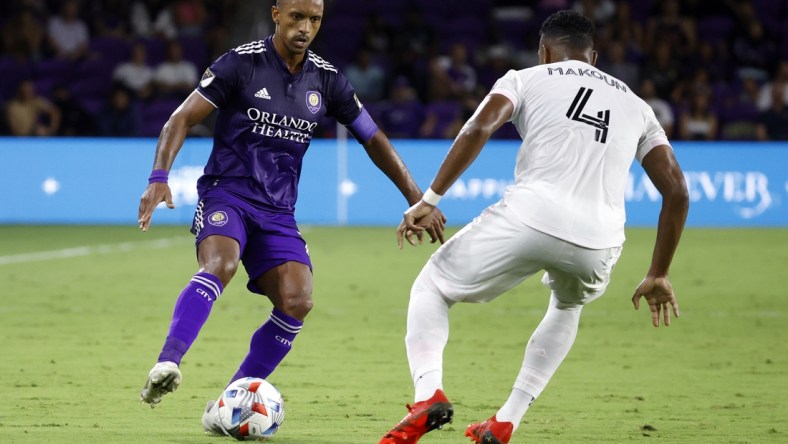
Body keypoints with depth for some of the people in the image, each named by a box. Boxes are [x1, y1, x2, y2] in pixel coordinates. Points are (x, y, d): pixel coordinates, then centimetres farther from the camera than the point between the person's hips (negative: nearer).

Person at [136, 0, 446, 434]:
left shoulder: (326, 80, 7)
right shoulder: (240, 63, -6)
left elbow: (373, 139, 17)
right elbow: (182, 119, -7)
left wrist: (417, 198, 13)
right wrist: (159, 178, -22)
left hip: (277, 211, 4)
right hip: (226, 193, -4)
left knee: (297, 301, -17)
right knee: (221, 265, -35)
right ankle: (165, 366, -48)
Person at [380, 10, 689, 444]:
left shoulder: (526, 79, 17)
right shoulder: (635, 106, 27)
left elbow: (479, 129, -3)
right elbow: (676, 190, 20)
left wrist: (429, 200, -2)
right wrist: (658, 276, 26)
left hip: (529, 217, -3)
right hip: (598, 242, 3)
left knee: (431, 287, 21)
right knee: (566, 309, 39)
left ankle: (428, 394, -4)